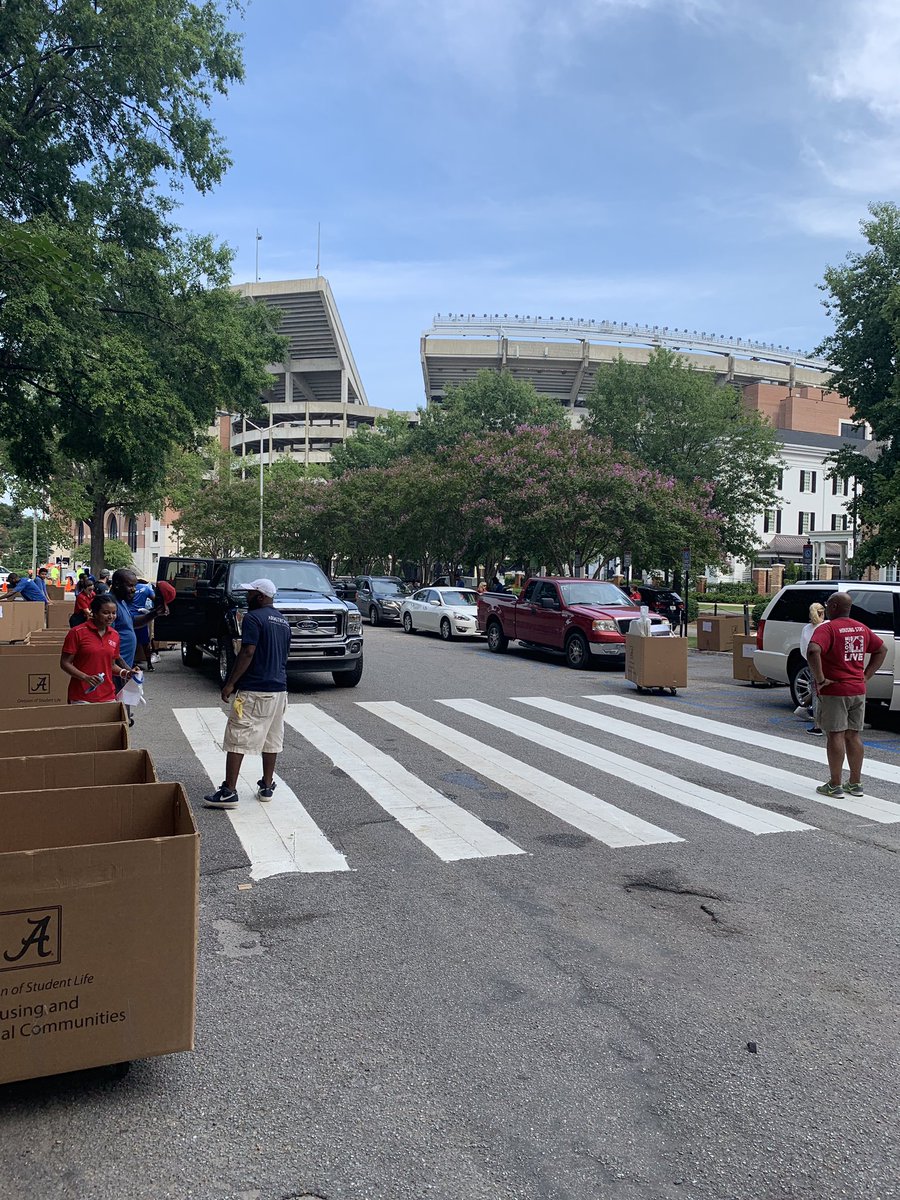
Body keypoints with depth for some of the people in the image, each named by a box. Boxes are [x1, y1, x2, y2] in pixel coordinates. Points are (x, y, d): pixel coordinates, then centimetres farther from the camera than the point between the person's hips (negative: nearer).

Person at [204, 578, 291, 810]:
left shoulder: (253, 618, -11)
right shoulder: (283, 622, 14)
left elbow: (248, 653, -18)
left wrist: (231, 683, -15)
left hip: (254, 690, -8)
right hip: (279, 689, 8)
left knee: (237, 739, -3)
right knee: (272, 739, 14)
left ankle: (229, 791, -4)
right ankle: (267, 786, 20)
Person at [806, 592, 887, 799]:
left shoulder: (827, 628, -14)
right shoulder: (862, 629, 10)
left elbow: (813, 651, -31)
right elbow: (881, 649, 21)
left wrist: (820, 679, -21)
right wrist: (866, 676, 16)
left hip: (834, 691, -6)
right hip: (858, 691, 7)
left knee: (835, 736, -1)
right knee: (853, 736, 13)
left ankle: (835, 785, 4)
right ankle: (856, 784, 19)